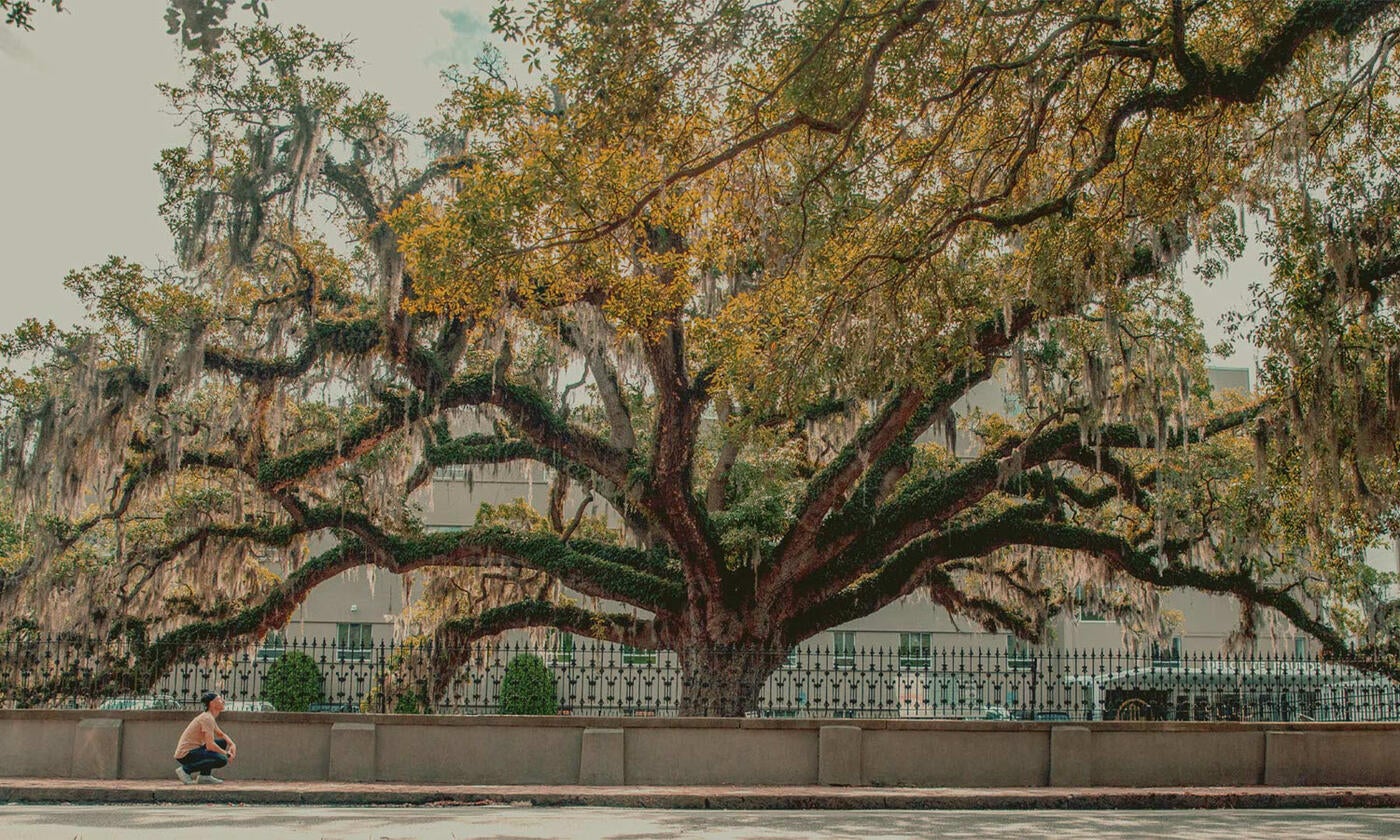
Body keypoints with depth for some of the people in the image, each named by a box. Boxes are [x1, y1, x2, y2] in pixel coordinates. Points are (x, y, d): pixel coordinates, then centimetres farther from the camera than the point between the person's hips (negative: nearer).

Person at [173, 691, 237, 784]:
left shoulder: (210, 717, 12)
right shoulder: (207, 718, -18)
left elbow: (221, 734, 26)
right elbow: (210, 745, -25)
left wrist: (232, 744, 6)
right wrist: (226, 754, -11)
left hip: (193, 750, 10)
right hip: (185, 754, -10)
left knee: (223, 743, 13)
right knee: (222, 760, -23)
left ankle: (205, 774, 10)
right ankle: (186, 769, -10)